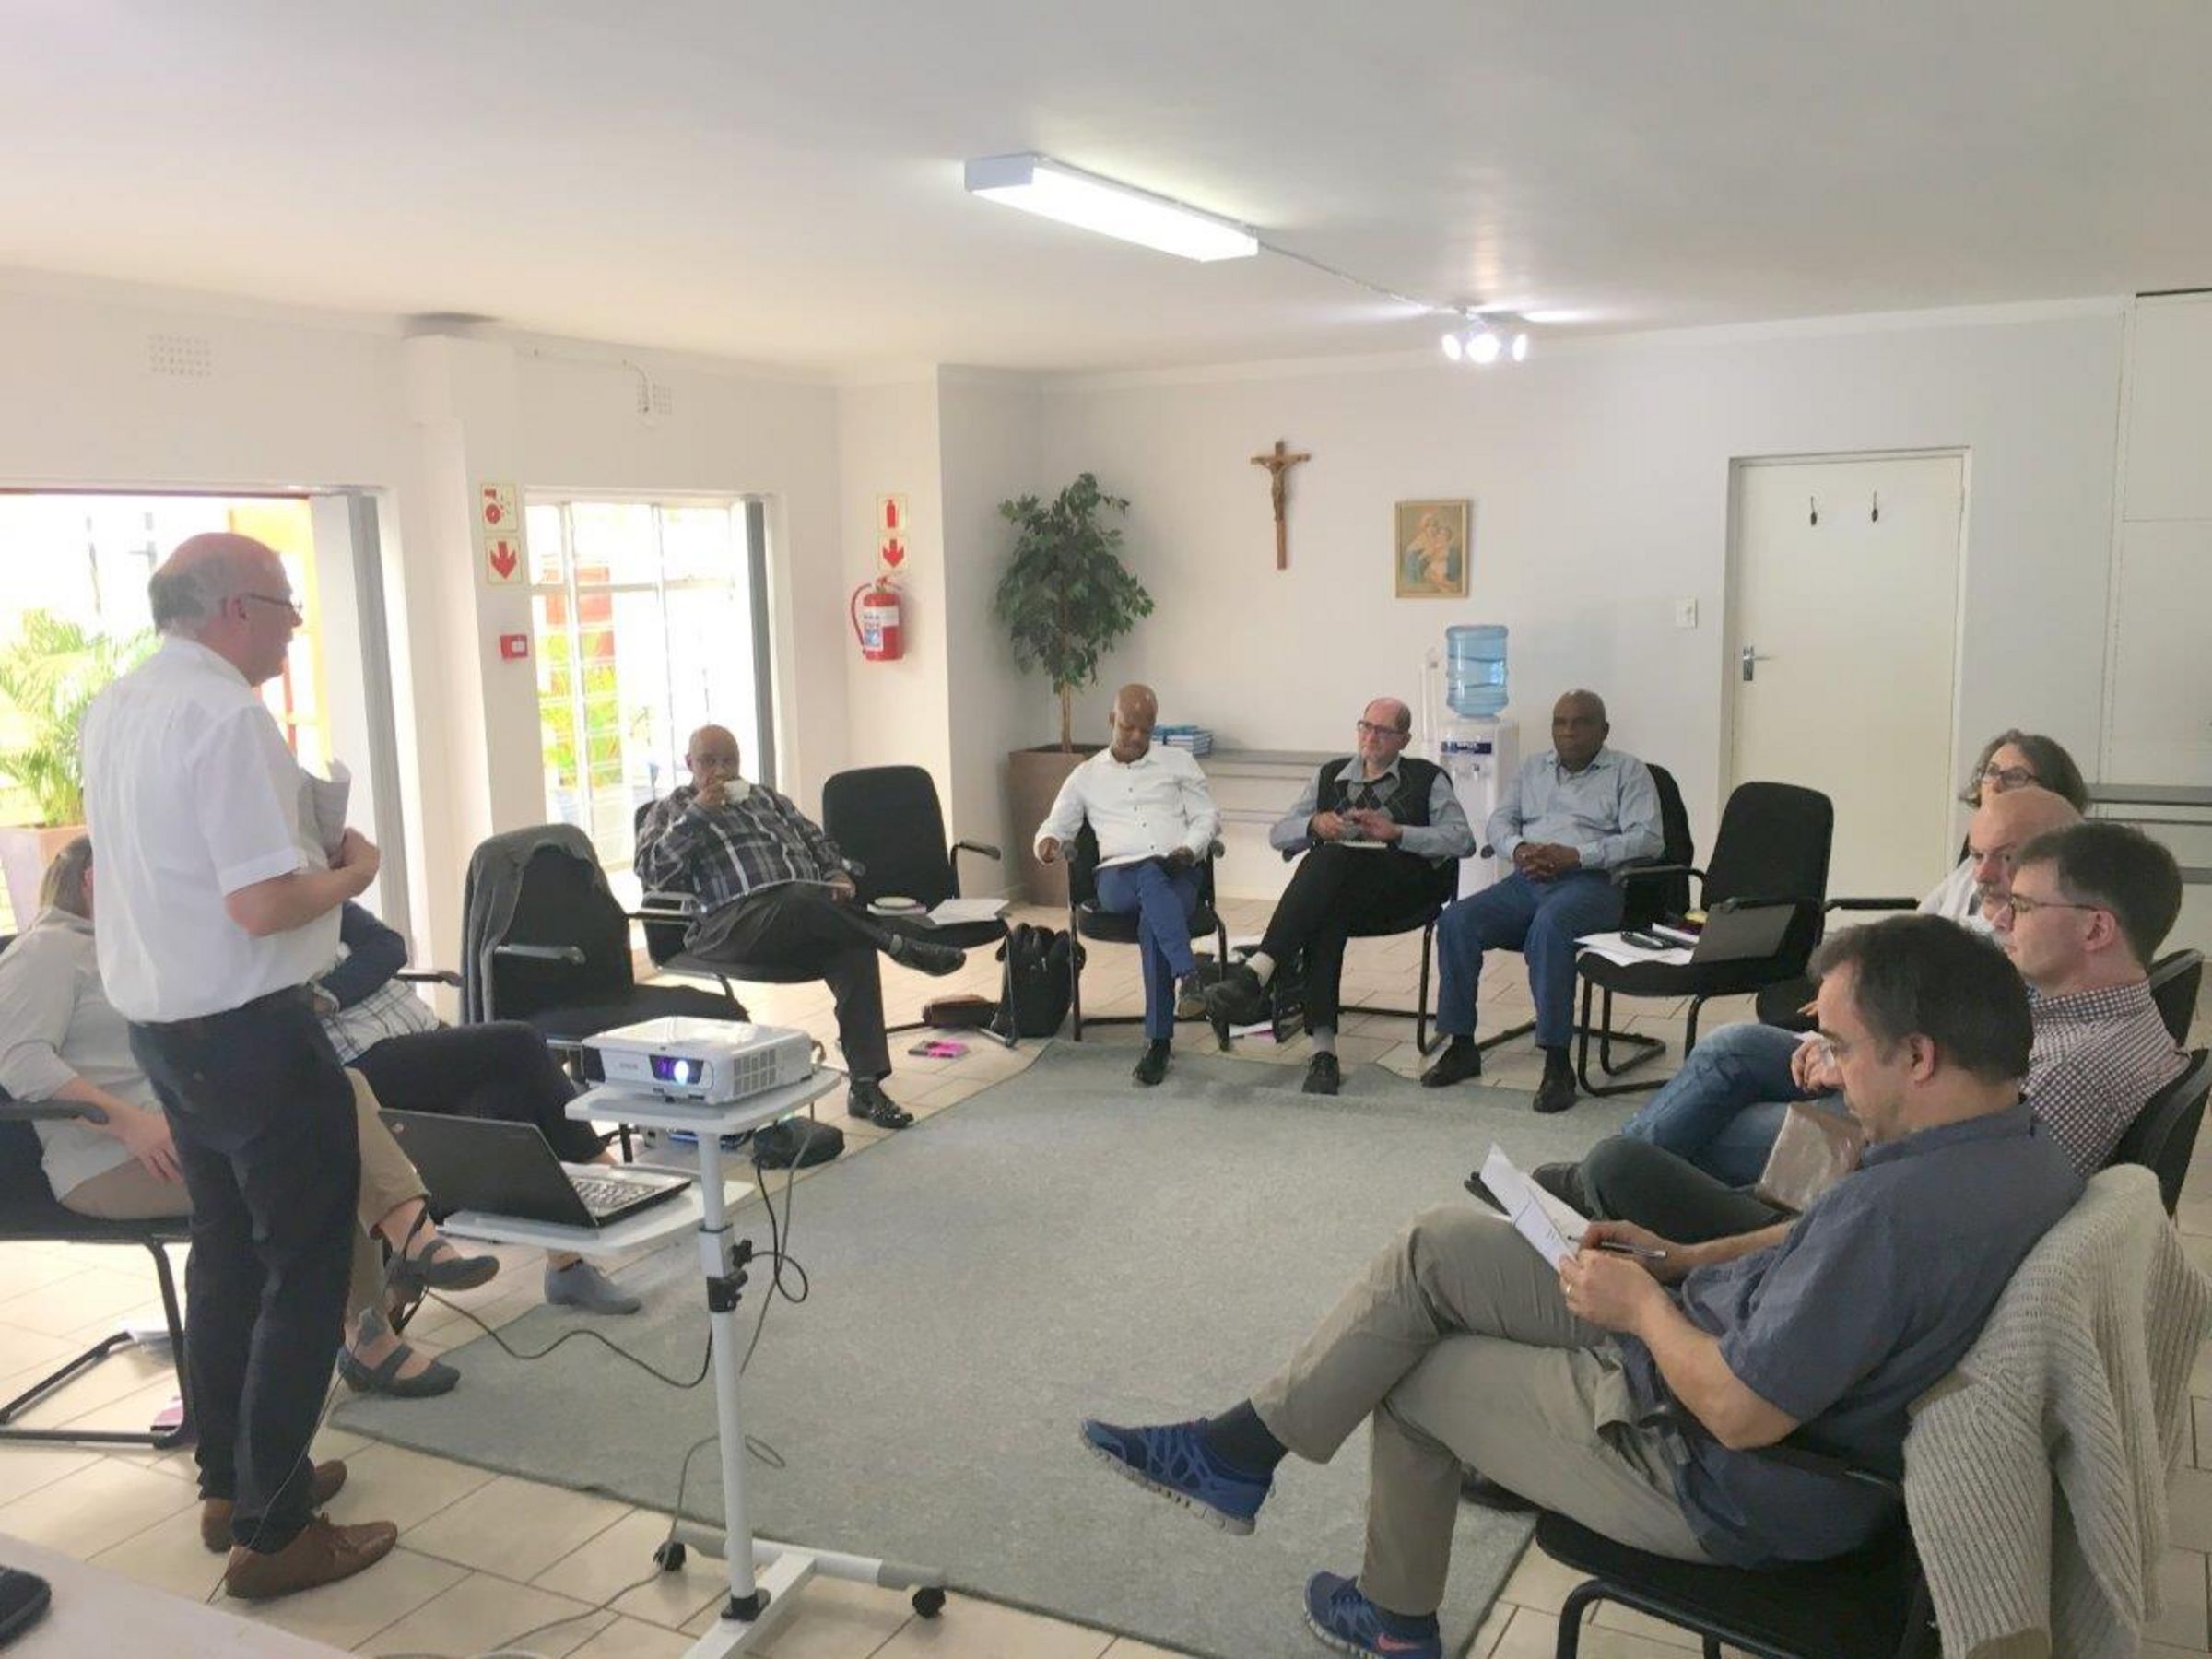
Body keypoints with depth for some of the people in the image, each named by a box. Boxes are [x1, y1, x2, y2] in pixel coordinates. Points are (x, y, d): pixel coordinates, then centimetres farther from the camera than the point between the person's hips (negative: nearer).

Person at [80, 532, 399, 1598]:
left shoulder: (110, 709, 8)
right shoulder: (227, 715, -22)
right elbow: (263, 906, -27)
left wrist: (301, 854, 13)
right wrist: (348, 873, -9)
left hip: (155, 1020, 9)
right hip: (247, 1029, -9)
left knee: (226, 1252, 22)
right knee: (303, 1268, 2)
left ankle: (230, 1476, 35)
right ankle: (273, 1531, 10)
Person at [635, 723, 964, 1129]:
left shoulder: (765, 797, 32)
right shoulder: (670, 811, 19)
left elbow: (817, 840, 31)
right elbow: (651, 871, 2)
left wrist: (838, 874, 10)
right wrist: (698, 813, -2)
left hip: (807, 923, 4)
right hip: (734, 924, -4)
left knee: (855, 947, -30)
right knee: (803, 897, -39)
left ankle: (865, 1087, -33)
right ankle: (900, 946, -27)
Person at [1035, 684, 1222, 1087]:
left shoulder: (1178, 763, 21)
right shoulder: (1086, 776, 22)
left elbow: (1207, 817, 16)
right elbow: (1055, 825, 20)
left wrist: (1191, 848, -6)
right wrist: (1048, 841, -6)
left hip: (1177, 874, 0)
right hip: (1118, 877, 0)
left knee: (1153, 919, -36)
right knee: (1150, 876, -39)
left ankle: (1158, 1040, -37)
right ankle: (1188, 975, -55)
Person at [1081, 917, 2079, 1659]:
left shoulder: (1902, 1209, -34)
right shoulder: (2019, 1147, -3)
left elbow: (1740, 1410, -29)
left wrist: (1644, 1303, -12)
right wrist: (1685, 1261, 5)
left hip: (1728, 1489, -9)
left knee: (1412, 1369, 9)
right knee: (1438, 1247, 6)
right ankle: (1241, 1450, 18)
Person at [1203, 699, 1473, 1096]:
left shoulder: (1427, 779, 18)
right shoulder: (1331, 775, 28)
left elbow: (1462, 839, 3)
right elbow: (1278, 835, 21)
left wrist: (1395, 831, -9)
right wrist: (1314, 824, -2)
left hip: (1400, 881, -3)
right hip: (1331, 884, 3)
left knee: (1331, 859, -35)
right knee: (1328, 913, -36)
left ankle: (1256, 972, -48)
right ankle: (1323, 1048, -43)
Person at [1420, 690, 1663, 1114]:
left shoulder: (1628, 772, 10)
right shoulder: (1533, 768, 25)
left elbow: (1647, 839, -4)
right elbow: (1497, 822, 19)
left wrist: (1576, 855, -15)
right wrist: (1518, 848, -6)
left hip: (1589, 882, -5)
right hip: (1527, 880, 5)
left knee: (1548, 928, -38)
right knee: (1456, 921, -20)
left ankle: (1557, 1062, -33)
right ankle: (1461, 1047, -12)